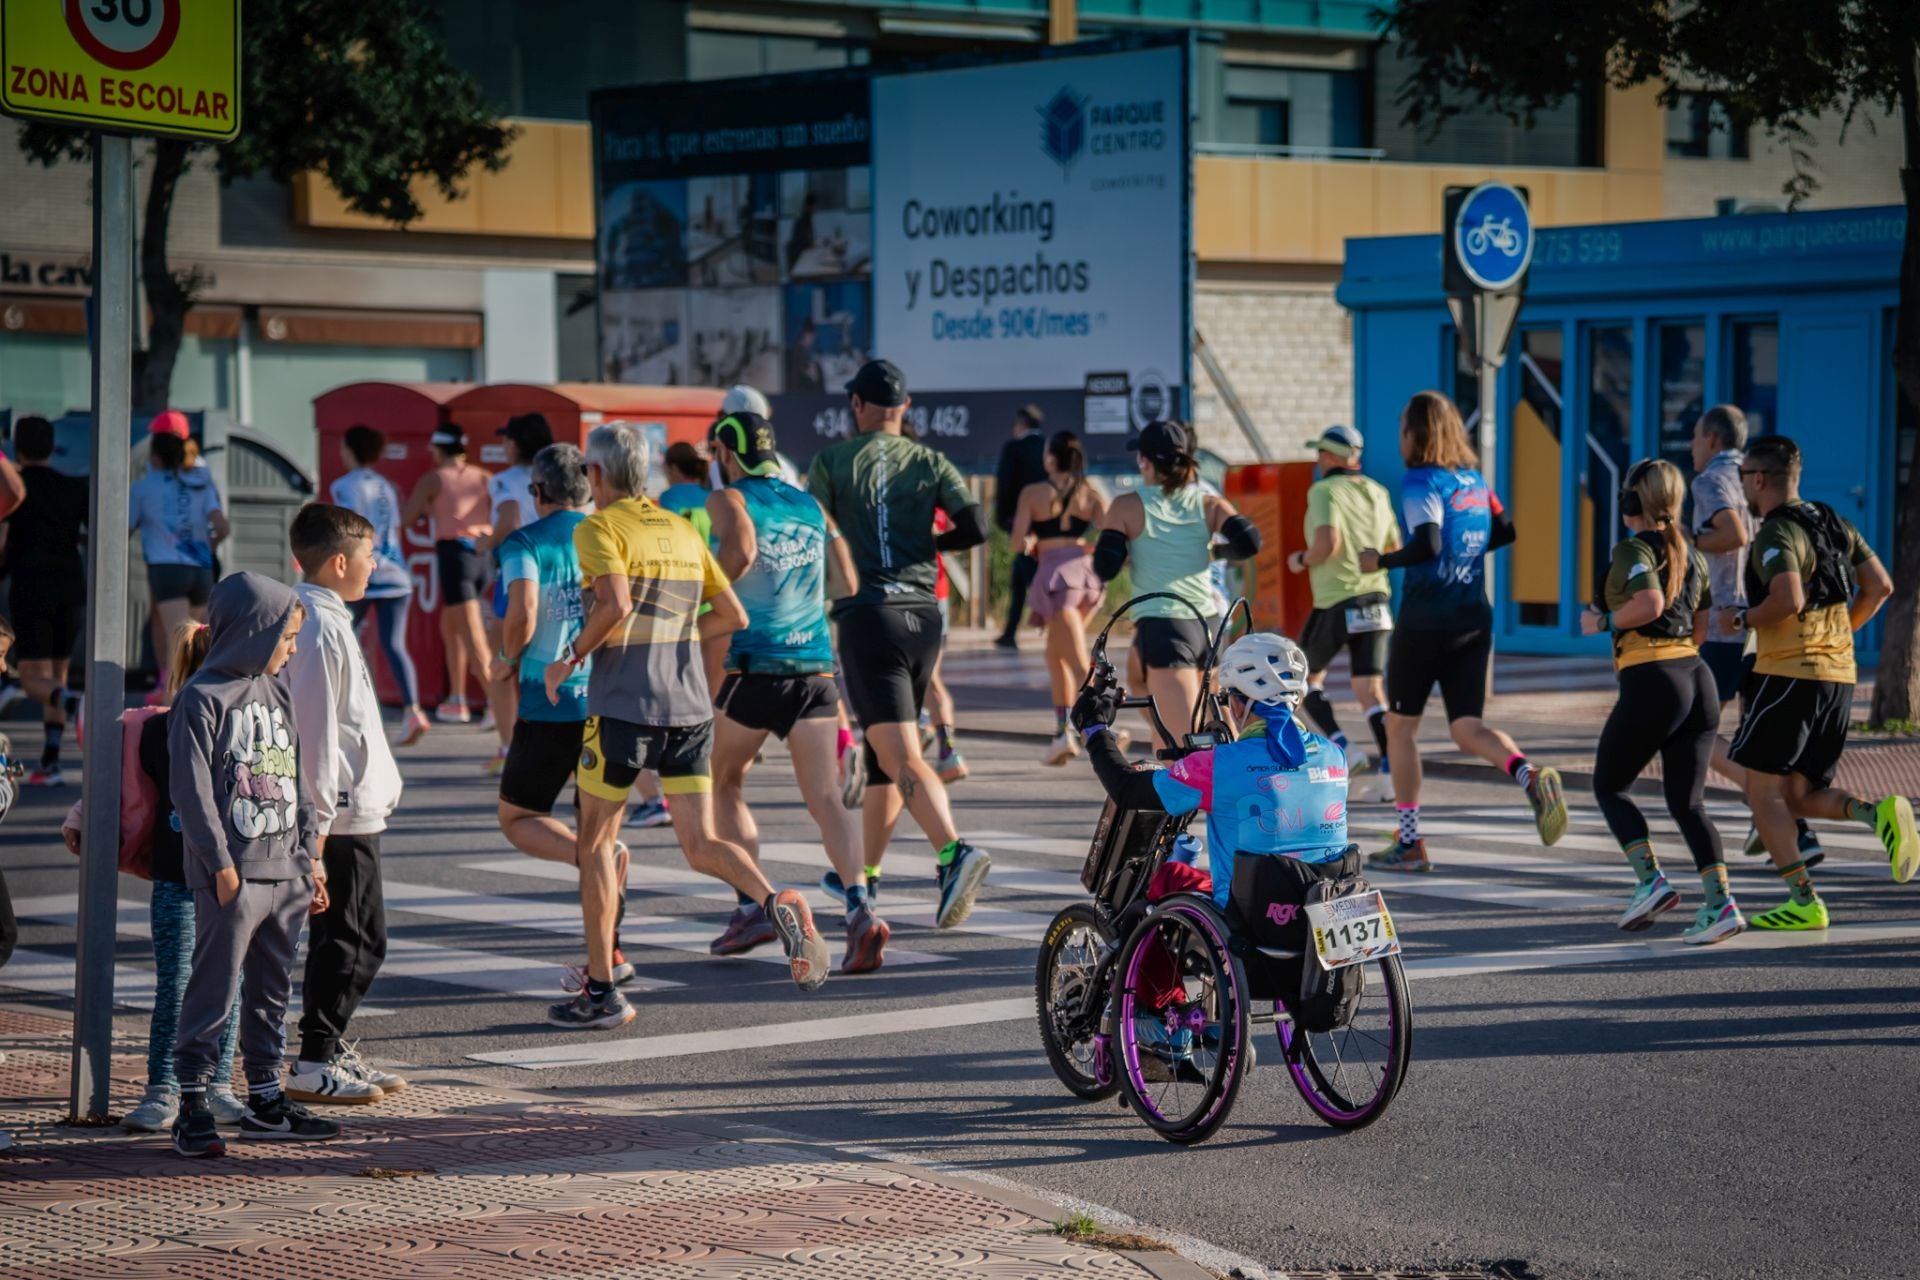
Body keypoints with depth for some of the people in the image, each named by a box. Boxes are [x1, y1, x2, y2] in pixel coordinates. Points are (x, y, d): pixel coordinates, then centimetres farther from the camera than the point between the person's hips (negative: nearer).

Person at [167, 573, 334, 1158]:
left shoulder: (277, 693, 15)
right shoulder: (203, 698, -9)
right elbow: (191, 789, -13)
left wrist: (310, 855, 17)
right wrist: (221, 864, -17)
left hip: (286, 871, 8)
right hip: (233, 876, -8)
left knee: (271, 992, 14)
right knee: (213, 991, -6)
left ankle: (266, 1099, 23)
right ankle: (192, 1105, -2)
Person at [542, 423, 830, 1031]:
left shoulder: (599, 529, -4)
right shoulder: (682, 531, 15)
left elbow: (616, 603, -22)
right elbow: (733, 616, 16)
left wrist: (571, 659, -9)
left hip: (624, 705, -5)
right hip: (689, 706, 5)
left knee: (595, 840, 10)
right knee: (702, 846, 5)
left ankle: (601, 990, 10)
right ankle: (776, 902, -25)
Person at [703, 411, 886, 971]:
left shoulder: (728, 499, 0)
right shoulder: (810, 506, 15)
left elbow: (741, 552, -21)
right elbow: (846, 586, 13)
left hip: (756, 666, -4)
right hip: (815, 664, 4)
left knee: (724, 783, 18)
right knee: (825, 799, -3)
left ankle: (753, 905, 11)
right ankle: (859, 909, -23)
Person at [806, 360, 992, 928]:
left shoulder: (834, 460, 1)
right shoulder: (929, 462, 9)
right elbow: (975, 527, -2)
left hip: (868, 613, -5)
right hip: (923, 615, 5)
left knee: (901, 756, -15)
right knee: (881, 751, 19)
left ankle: (954, 852, -36)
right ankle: (864, 872, 28)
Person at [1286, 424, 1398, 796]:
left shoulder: (1324, 491, -10)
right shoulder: (1377, 492, 10)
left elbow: (1328, 542, -24)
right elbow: (1394, 549, 19)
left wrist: (1303, 561, -6)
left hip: (1336, 602, -5)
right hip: (1376, 598, 5)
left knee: (1306, 677, 15)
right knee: (1369, 688, 2)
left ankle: (1343, 750, -1)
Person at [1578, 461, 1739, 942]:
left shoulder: (1632, 550, -7)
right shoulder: (1691, 555, 16)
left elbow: (1649, 602, -26)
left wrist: (1602, 622, -11)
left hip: (1650, 682, -7)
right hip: (1696, 676, 7)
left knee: (1609, 785, 12)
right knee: (1687, 801, 7)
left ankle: (1650, 880, -4)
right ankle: (1719, 902, -9)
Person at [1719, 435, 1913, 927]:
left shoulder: (1777, 533, -13)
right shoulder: (1835, 523, 13)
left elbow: (1788, 600, -28)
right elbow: (1880, 586, 14)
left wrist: (1742, 618, -10)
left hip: (1789, 672, -8)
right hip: (1839, 672, 8)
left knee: (1763, 792, -1)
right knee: (1800, 796, 15)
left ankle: (1804, 902, -8)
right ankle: (1879, 813, -11)